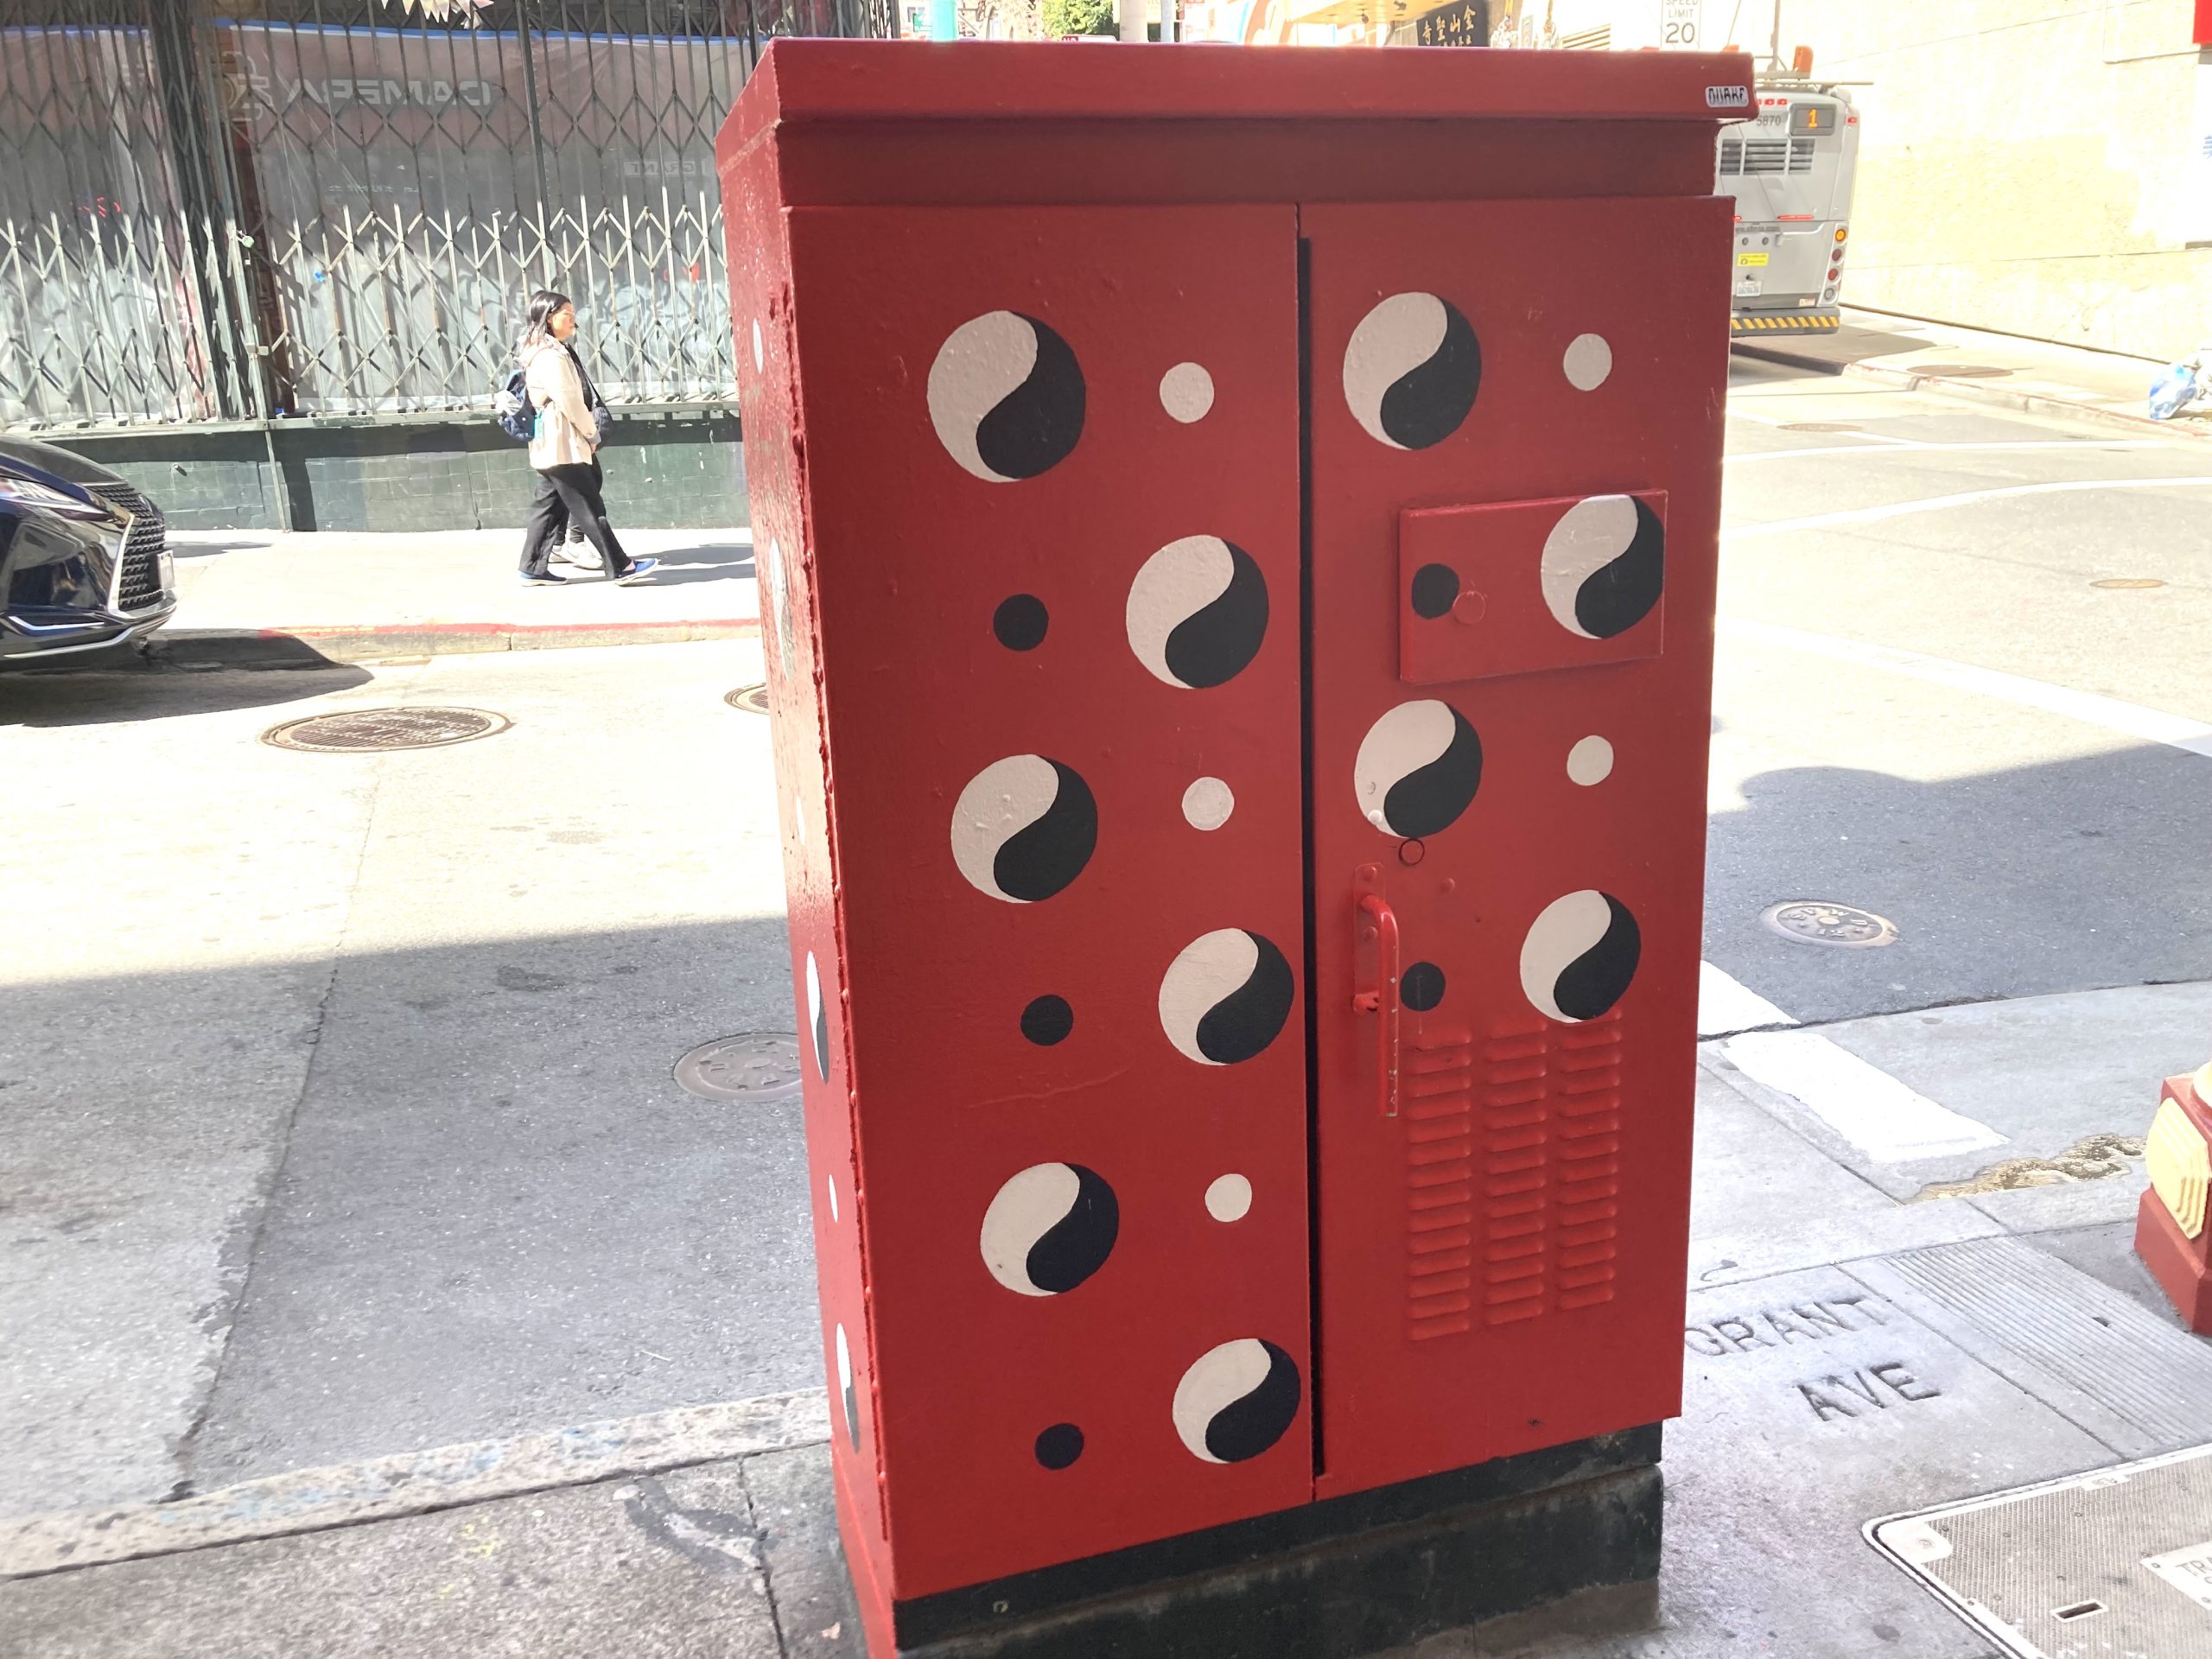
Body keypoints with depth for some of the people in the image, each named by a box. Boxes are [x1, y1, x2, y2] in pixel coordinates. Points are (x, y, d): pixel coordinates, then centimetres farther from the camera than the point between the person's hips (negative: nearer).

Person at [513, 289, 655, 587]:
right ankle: (619, 567, -5)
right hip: (563, 445, -10)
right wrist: (592, 433, -7)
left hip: (549, 445, 10)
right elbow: (569, 401, -18)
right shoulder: (551, 356, -15)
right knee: (590, 508, -7)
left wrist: (587, 433, 10)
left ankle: (532, 570, 15)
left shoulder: (552, 350, 17)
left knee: (549, 506, 12)